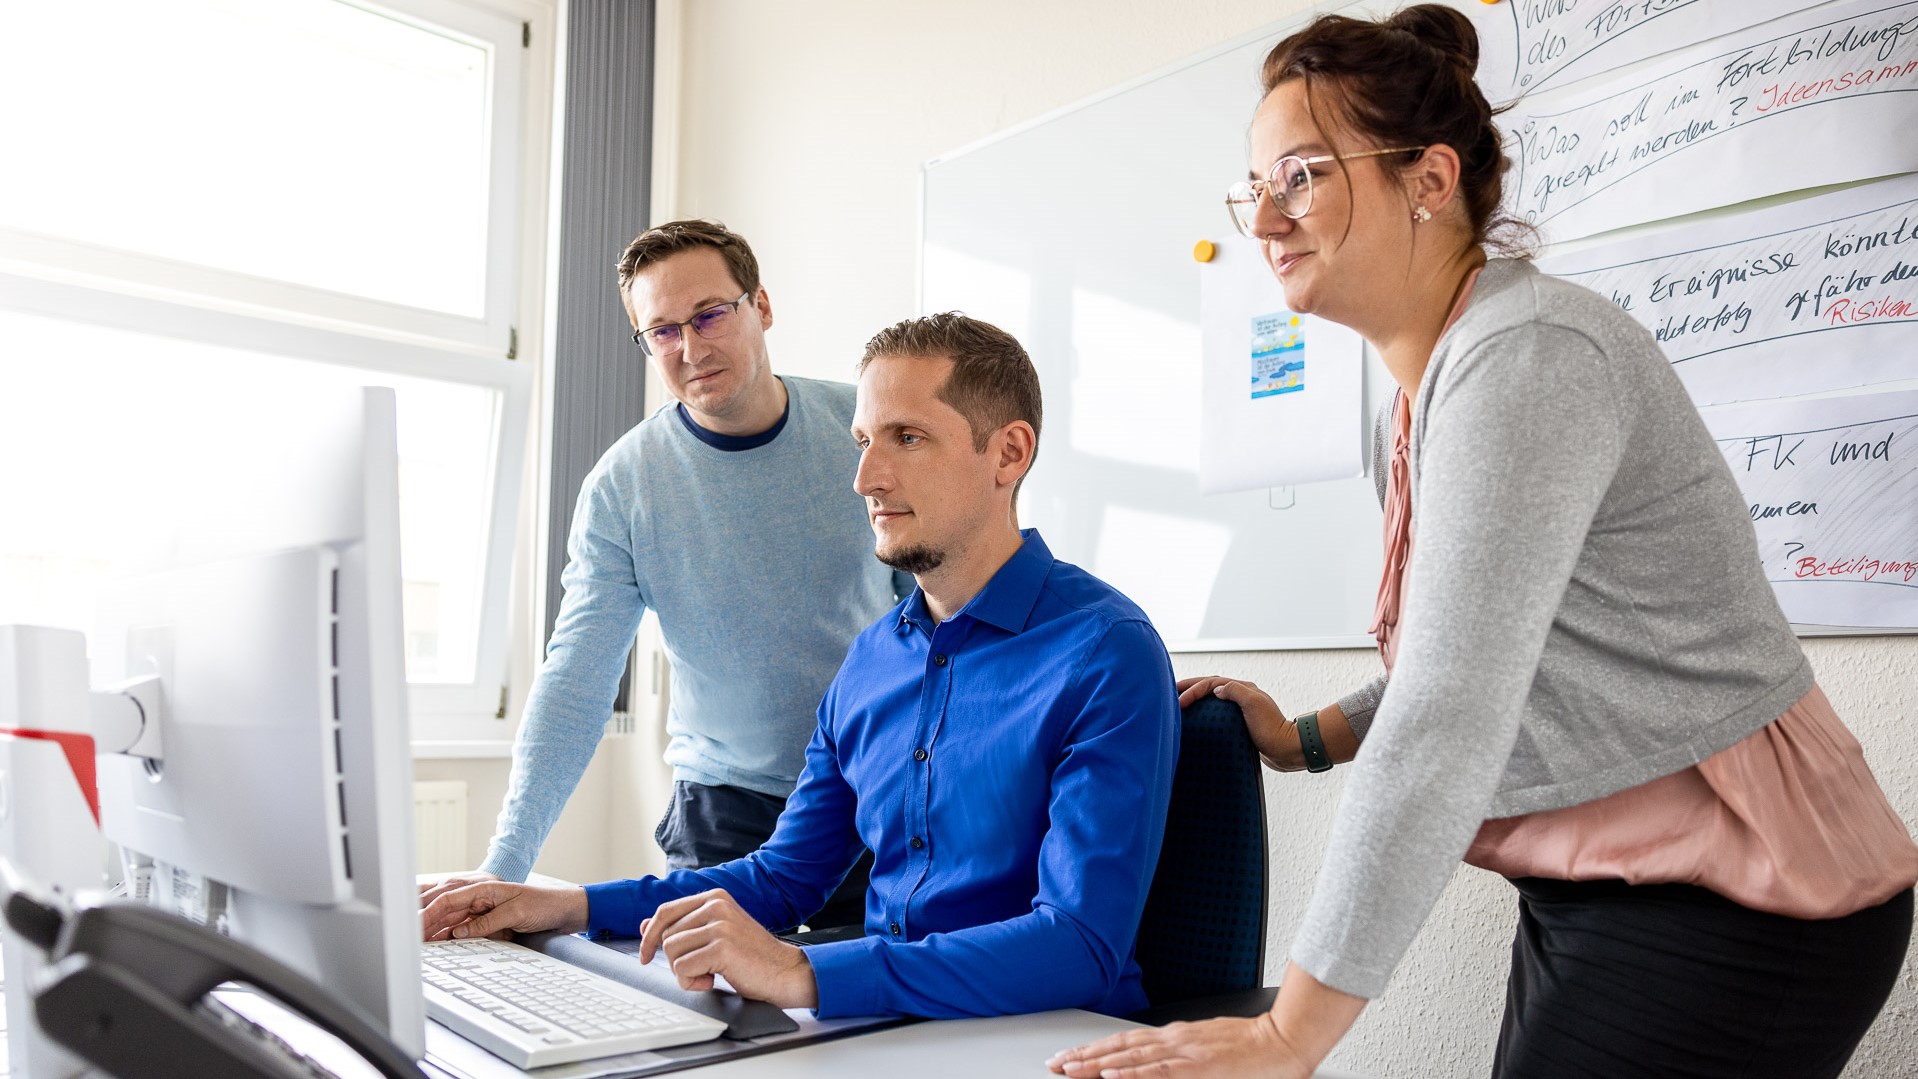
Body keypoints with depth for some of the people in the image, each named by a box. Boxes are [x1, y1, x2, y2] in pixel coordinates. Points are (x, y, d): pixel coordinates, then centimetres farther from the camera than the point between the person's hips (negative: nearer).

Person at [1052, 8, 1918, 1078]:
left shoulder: (1528, 356, -22)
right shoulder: (1424, 393, 7)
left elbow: (1450, 720, -29)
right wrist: (1305, 740, 7)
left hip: (1730, 909, -8)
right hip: (1591, 895, 9)